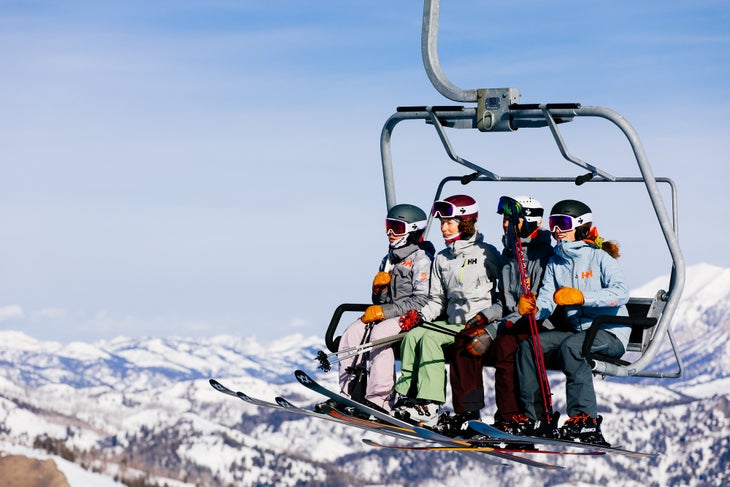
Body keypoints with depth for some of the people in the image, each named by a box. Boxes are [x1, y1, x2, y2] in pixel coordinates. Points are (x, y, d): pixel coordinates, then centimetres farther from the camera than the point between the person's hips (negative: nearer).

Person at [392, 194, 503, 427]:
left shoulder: (487, 254, -1)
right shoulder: (442, 259, 18)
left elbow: (503, 298, -4)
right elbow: (438, 301, 19)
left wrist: (484, 316, -19)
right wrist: (420, 315, 0)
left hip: (480, 327, -7)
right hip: (452, 324, 7)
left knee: (430, 338, -27)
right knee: (413, 335, -18)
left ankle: (428, 406, -34)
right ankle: (407, 396, -18)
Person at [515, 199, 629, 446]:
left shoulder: (599, 257, -8)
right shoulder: (555, 264, 12)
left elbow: (621, 292, -23)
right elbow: (545, 301, 1)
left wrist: (581, 296, -35)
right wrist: (532, 308, -24)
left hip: (612, 334, -7)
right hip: (578, 330, 7)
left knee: (570, 346, -34)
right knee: (529, 345, -13)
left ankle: (585, 419, -34)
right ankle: (531, 415, -12)